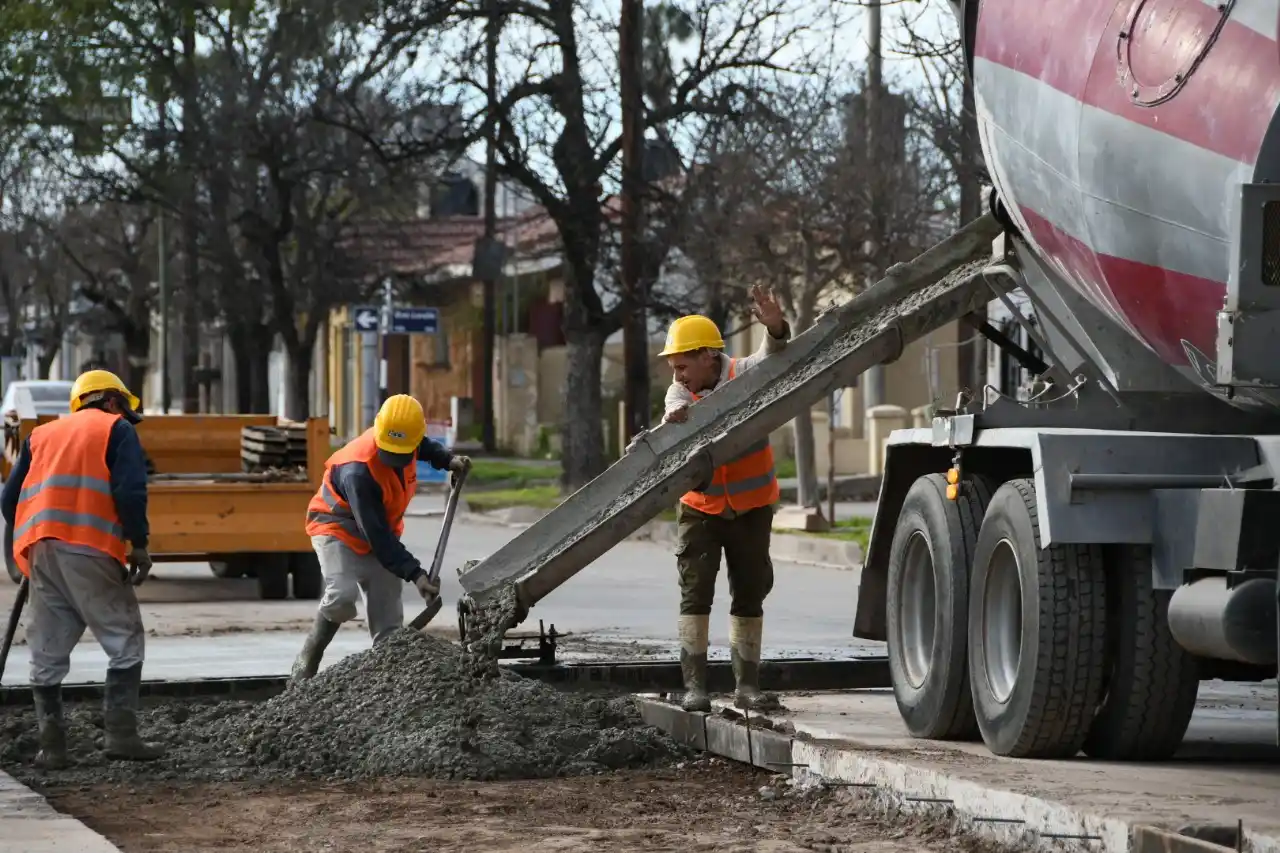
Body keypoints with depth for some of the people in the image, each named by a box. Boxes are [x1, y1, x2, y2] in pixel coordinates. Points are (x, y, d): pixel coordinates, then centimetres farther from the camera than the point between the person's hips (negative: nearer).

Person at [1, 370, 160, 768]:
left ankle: (51, 745, 6)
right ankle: (120, 734, -6)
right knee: (125, 642, 2)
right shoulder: (115, 429, 9)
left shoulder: (41, 435, 26)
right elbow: (130, 491, -6)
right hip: (90, 550, -5)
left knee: (47, 653, 9)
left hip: (39, 550, 5)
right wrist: (139, 544, -3)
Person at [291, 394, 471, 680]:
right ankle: (306, 664, -13)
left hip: (382, 533, 7)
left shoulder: (407, 443, -14)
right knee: (342, 595, -31)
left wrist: (447, 459, -1)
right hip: (338, 528, -7)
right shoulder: (358, 471, -36)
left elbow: (424, 446, 17)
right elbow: (376, 535, -34)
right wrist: (414, 574, -37)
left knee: (388, 619, 0)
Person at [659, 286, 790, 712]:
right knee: (695, 593, -6)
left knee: (749, 594, 6)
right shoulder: (680, 393, -9)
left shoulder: (745, 375, -14)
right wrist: (674, 426, -50)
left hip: (750, 506, -1)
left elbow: (774, 358, -33)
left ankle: (747, 683, 14)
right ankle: (694, 684, -4)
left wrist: (775, 329, -55)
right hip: (701, 508, 1)